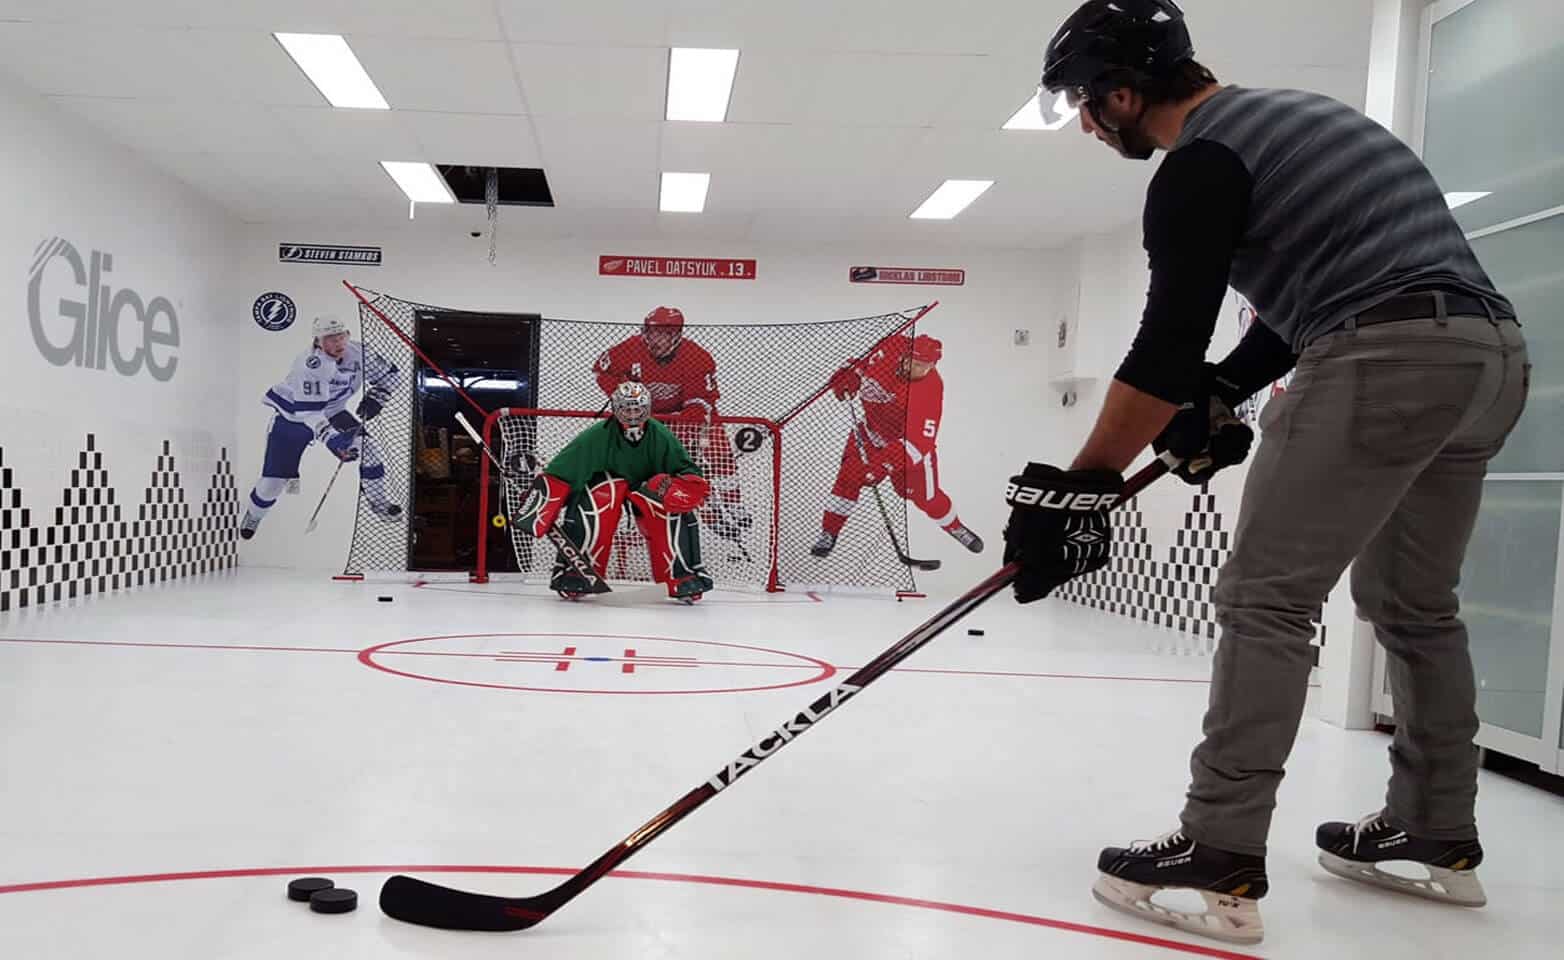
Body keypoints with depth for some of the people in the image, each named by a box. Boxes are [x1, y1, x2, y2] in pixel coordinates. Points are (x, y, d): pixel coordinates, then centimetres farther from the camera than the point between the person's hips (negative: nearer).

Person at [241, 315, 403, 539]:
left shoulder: (358, 353, -19)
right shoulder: (309, 365, -36)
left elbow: (389, 374, -3)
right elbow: (308, 412, -41)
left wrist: (373, 399, -16)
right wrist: (333, 439, -50)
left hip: (331, 413, 5)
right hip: (292, 417, -5)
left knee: (366, 449, -13)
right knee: (273, 480, -3)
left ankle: (378, 502, 10)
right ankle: (254, 515, 29)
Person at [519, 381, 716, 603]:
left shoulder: (661, 437, -22)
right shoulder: (597, 436, -27)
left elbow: (691, 476, -20)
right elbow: (558, 475, -27)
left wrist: (677, 487, -42)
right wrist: (541, 510, -35)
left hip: (647, 487, 1)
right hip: (604, 481, -1)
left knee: (675, 510, -28)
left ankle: (683, 577, -17)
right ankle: (573, 570, -20)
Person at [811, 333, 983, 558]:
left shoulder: (931, 390, -32)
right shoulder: (894, 348, -22)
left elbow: (921, 440, -36)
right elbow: (864, 367, -1)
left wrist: (887, 460, -44)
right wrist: (850, 377, -22)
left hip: (910, 440, -3)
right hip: (871, 430, 3)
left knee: (926, 497, 7)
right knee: (848, 477, -7)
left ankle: (956, 528, 37)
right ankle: (829, 533, 8)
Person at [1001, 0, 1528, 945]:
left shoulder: (1201, 161, -6)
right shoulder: (1285, 114, 24)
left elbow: (1167, 349, -13)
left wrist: (1076, 486, -10)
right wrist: (1222, 390, 18)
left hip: (1388, 357, -10)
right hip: (1494, 353, 10)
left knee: (1267, 601, -7)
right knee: (1413, 605, 19)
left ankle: (1221, 863, -5)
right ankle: (1439, 838, 29)